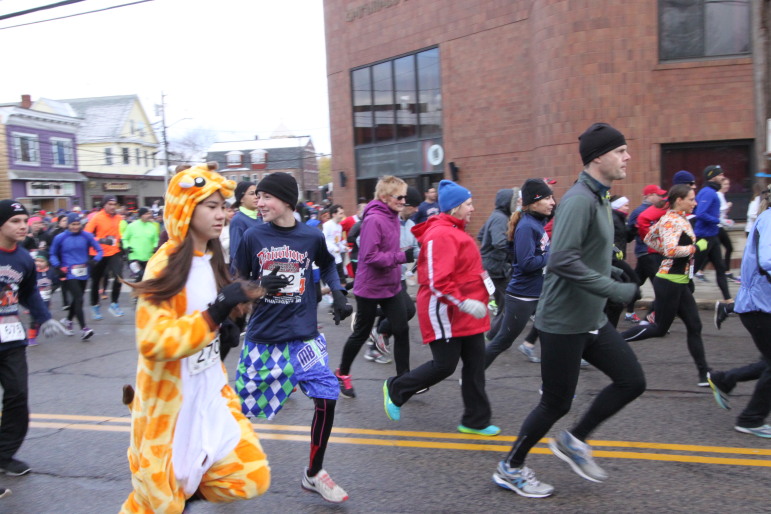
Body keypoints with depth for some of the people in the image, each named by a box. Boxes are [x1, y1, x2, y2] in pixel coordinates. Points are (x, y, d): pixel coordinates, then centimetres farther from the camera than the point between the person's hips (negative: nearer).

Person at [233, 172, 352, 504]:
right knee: (242, 404, 8)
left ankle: (313, 474, 14)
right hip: (261, 337, 0)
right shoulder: (253, 237, -5)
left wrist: (338, 294, 3)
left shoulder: (312, 236, -3)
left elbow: (327, 265, 18)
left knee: (327, 398, -7)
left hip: (303, 336, 1)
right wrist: (259, 286, -17)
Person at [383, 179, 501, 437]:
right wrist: (464, 303, -28)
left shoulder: (455, 231, 14)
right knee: (445, 365, 0)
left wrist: (476, 299, 22)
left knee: (475, 364, 11)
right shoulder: (441, 235, -20)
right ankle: (395, 389, 22)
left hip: (466, 313, 10)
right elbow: (438, 281, -26)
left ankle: (475, 421, 22)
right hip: (445, 313, -10)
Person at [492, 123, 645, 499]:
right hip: (564, 322, -9)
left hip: (592, 320, 9)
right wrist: (618, 291, -27)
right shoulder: (579, 199, -20)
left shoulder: (598, 198, 11)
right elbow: (563, 260, -30)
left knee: (632, 381, 7)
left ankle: (574, 441, 24)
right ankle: (511, 469, 24)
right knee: (556, 403, 3)